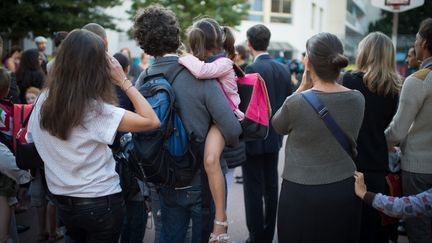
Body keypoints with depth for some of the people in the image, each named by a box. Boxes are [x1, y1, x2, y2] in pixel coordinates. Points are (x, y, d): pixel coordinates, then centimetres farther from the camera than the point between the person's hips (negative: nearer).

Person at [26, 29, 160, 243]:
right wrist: (123, 81, -18)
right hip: (100, 203, -6)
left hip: (62, 202, 6)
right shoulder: (94, 109, -23)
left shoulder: (43, 101, -4)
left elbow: (30, 141, 10)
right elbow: (151, 121, -26)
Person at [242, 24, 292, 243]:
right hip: (274, 137, 7)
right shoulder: (283, 69, 4)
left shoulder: (251, 69, -17)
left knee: (254, 190, 3)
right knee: (271, 187, 15)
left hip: (254, 139, -7)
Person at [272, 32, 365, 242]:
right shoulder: (357, 99, -5)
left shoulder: (297, 102, -18)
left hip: (302, 193, -4)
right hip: (345, 190, 4)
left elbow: (278, 126, 3)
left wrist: (302, 88, 0)